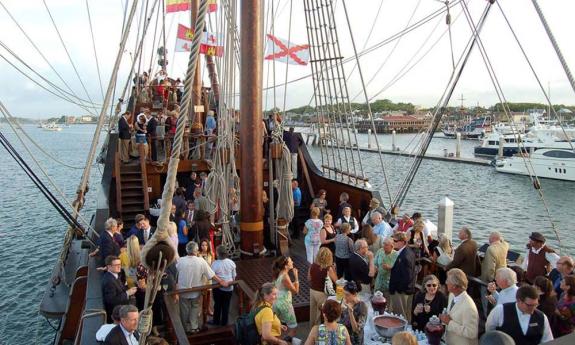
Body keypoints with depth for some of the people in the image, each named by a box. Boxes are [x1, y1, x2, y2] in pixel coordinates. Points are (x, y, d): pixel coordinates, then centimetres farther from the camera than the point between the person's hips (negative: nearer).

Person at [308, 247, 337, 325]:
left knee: (313, 312, 22)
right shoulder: (328, 269, -22)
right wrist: (333, 269, -7)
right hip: (322, 293, -6)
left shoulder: (312, 266, -7)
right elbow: (336, 281, -11)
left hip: (312, 291, 6)